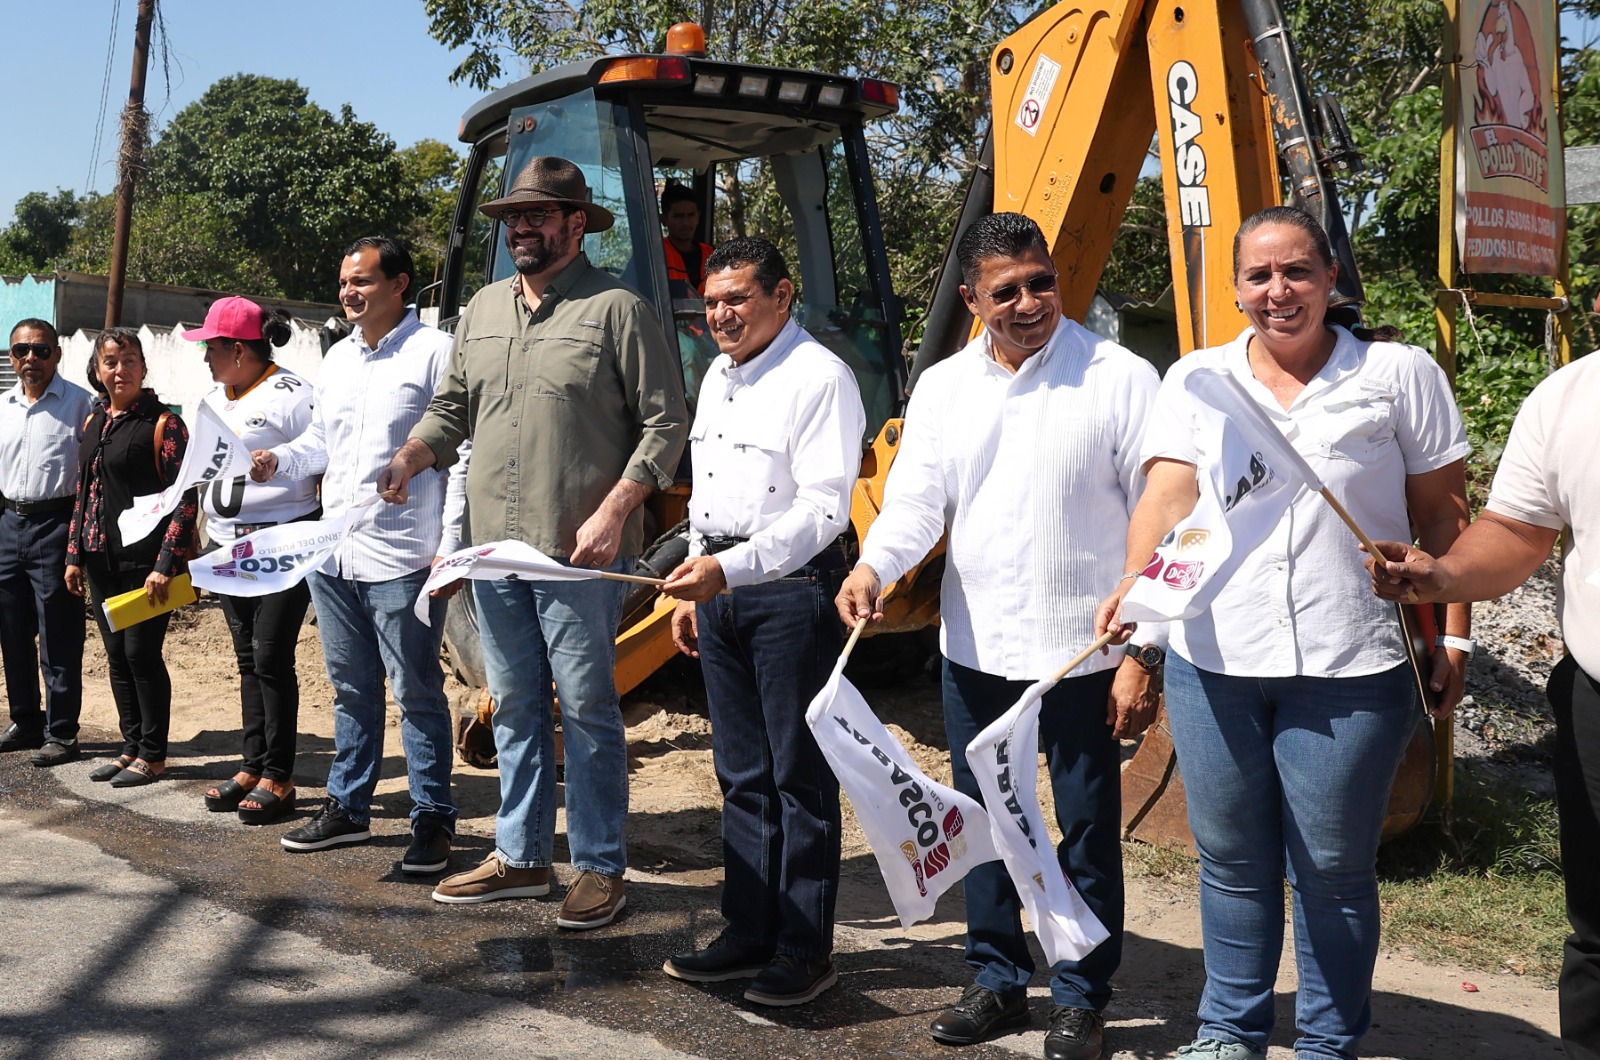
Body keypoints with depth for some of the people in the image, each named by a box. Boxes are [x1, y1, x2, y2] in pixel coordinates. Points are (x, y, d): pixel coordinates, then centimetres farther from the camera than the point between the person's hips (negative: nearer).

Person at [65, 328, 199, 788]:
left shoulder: (162, 423, -9)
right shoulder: (94, 422, 12)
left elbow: (186, 498, -13)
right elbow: (83, 493, 18)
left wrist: (165, 564, -18)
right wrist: (74, 555, 13)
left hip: (146, 560, -7)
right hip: (103, 560, 7)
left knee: (142, 653, -2)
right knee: (116, 655, 11)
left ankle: (152, 755, 10)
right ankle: (132, 746, 23)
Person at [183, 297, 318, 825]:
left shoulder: (291, 396, -11)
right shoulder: (213, 401, 15)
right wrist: (207, 540, 19)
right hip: (228, 548, 8)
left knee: (271, 658, -6)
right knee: (248, 660, 12)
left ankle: (278, 779, 2)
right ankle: (253, 767, 20)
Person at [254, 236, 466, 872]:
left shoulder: (435, 351, -8)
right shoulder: (338, 357, 15)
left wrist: (451, 545, -16)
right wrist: (279, 460, 3)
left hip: (401, 560, -7)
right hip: (333, 554, 8)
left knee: (417, 694, 1)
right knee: (351, 689, 18)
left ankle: (433, 819, 12)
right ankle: (347, 808, 30)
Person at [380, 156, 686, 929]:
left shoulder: (616, 309, -5)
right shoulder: (483, 310, 15)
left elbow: (665, 423, -8)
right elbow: (451, 409, 22)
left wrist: (613, 511, -17)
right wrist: (409, 460, 3)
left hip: (579, 553, -6)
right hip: (493, 546, 6)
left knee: (586, 707, 1)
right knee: (515, 707, 14)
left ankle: (600, 868, 13)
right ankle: (519, 857, 26)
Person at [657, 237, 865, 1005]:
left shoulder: (820, 377, -11)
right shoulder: (719, 376, 16)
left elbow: (822, 508, -20)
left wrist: (730, 569, -26)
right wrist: (693, 588, 20)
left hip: (791, 589, -8)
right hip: (720, 588, 8)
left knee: (800, 776, 0)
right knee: (742, 775, 13)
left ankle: (804, 951, 10)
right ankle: (749, 935, 23)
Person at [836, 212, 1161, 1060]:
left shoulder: (1120, 379, -7)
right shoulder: (943, 388, 6)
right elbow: (916, 500, 2)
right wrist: (872, 567, -20)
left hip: (1082, 651, -4)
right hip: (973, 649, 5)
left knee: (1088, 831, 7)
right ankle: (997, 979, 33)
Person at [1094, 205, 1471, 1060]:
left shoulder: (1399, 374, 3)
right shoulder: (1197, 379, 8)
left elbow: (1443, 516, 5)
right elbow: (1168, 496, -5)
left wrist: (1453, 635, 1)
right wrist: (1135, 581, -22)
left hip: (1350, 669, -2)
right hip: (1213, 663, 2)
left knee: (1333, 868, 7)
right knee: (1232, 860, 14)